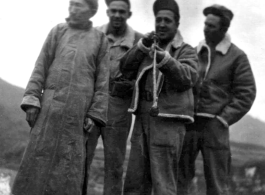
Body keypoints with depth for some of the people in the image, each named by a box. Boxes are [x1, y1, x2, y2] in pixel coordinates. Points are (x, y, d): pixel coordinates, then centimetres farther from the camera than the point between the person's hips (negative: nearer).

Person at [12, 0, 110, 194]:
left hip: (79, 111, -1)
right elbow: (41, 68, 5)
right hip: (51, 106, 1)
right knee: (39, 156, -2)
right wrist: (31, 101, -5)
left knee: (72, 162, -1)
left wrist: (96, 115, -4)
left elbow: (103, 81, 4)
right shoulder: (58, 32, 10)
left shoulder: (100, 40, 7)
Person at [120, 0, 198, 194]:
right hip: (143, 120, 5)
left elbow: (187, 78, -16)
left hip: (169, 122, -5)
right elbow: (126, 71, 6)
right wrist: (142, 46, -6)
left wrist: (165, 59, -31)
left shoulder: (186, 51, 3)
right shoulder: (148, 49, 19)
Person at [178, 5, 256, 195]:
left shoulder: (237, 56, 0)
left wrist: (223, 119, -10)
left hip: (214, 126, -3)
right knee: (178, 179, 3)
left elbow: (246, 93, -3)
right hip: (188, 123, 4)